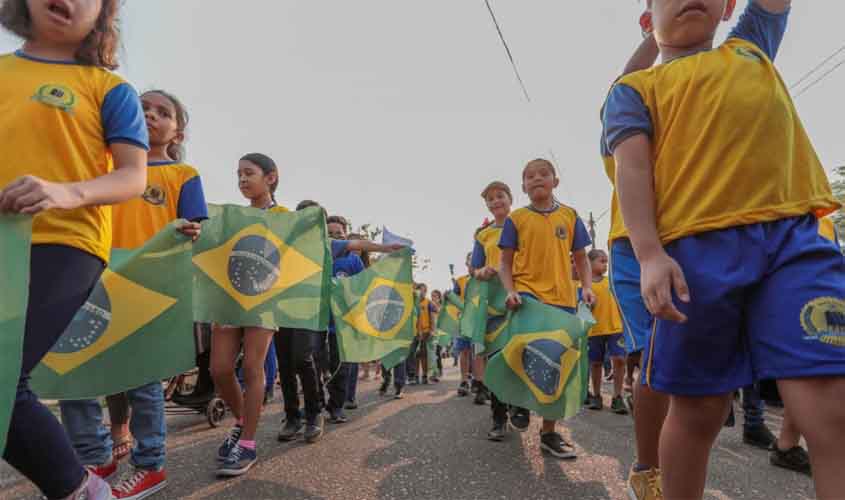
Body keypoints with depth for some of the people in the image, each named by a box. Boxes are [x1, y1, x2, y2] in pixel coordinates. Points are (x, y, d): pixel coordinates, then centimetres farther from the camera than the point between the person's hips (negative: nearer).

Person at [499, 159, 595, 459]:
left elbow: (580, 257, 14)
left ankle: (548, 433, 26)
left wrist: (587, 286, -2)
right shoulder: (516, 219, 4)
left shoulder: (569, 216, 9)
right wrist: (510, 290, -12)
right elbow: (506, 262, 4)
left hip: (562, 299, 3)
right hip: (527, 294, -3)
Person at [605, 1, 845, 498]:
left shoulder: (753, 47, 30)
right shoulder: (635, 88, 14)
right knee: (697, 412, 3)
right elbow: (632, 167, -1)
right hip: (696, 251, -3)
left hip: (794, 235, 4)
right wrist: (650, 254, -14)